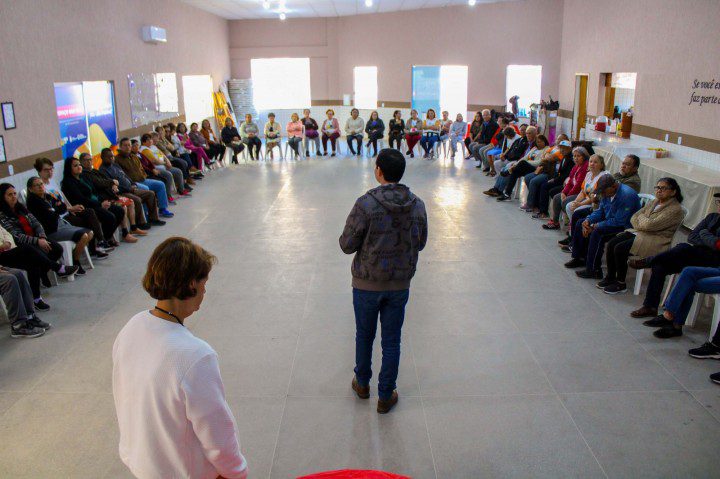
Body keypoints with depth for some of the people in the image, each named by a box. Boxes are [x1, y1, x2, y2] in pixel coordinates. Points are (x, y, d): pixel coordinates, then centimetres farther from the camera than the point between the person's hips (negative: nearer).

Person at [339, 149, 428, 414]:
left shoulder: (365, 204, -20)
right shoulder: (417, 206, -8)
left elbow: (347, 245, -14)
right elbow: (420, 243, 5)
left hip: (367, 283, -2)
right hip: (400, 284, 2)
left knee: (364, 335, 20)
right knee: (391, 341, 14)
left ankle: (362, 383, 39)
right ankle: (385, 396, 26)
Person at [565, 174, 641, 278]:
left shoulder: (626, 195, -27)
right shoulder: (608, 192, 1)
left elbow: (619, 221, -28)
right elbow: (600, 210, 10)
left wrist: (596, 226, -23)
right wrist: (588, 220, -9)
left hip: (625, 227, -10)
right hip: (609, 221, 10)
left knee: (597, 232, -33)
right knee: (580, 225, 6)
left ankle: (593, 270, -24)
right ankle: (579, 257, 14)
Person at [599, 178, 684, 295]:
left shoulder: (676, 209, -14)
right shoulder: (654, 202, 14)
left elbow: (650, 225, -22)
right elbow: (634, 217, 10)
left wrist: (642, 217, -2)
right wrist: (641, 225, -10)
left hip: (656, 241, -8)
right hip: (639, 232, 8)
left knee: (620, 248, -24)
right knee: (611, 243, -11)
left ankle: (621, 284, -9)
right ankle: (610, 277, 1)